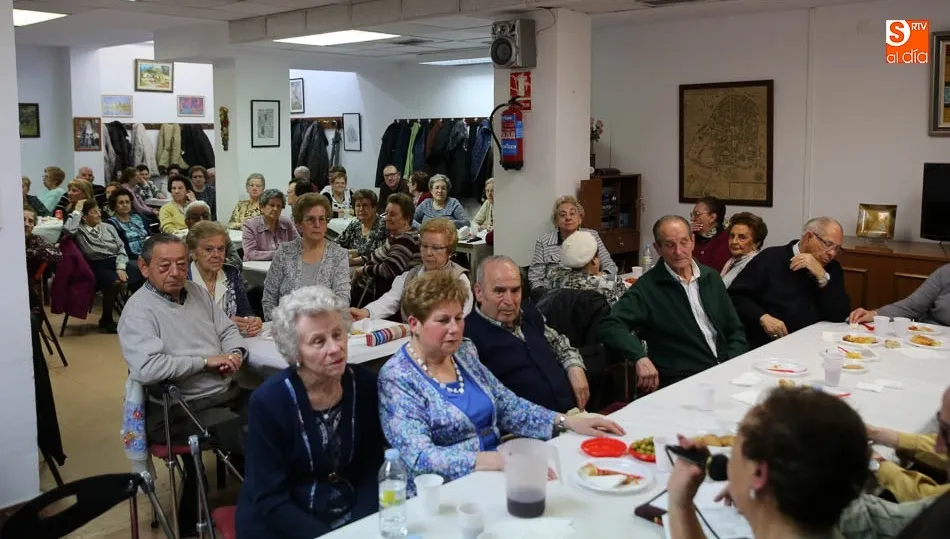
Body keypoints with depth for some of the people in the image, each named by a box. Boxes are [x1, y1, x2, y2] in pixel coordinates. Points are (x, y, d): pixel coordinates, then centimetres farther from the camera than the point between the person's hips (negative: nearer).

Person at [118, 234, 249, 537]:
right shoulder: (139, 311, -12)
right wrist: (205, 360, -19)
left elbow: (227, 329, 20)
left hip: (228, 393, 8)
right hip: (180, 410, -8)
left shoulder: (196, 291, 12)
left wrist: (234, 353, -4)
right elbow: (146, 369, -27)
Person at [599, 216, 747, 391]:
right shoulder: (648, 287, -3)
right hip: (681, 382, -5)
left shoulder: (711, 277, 13)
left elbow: (735, 330, 19)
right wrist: (640, 357, -31)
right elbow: (610, 326, -14)